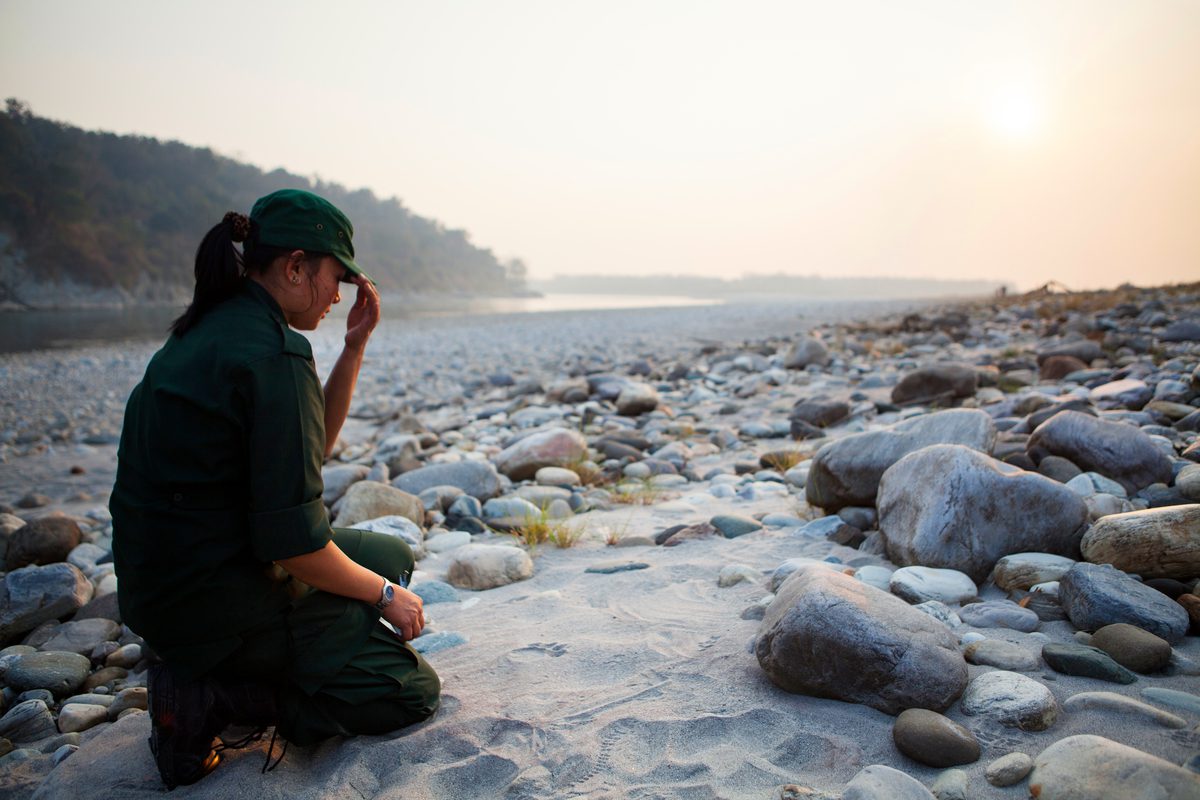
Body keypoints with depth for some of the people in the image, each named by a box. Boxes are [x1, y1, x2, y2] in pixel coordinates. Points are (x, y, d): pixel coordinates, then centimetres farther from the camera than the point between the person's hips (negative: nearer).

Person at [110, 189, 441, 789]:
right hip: (220, 600, -9)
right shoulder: (275, 354, -22)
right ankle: (207, 698, -4)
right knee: (413, 692, 3)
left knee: (392, 555, 22)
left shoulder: (207, 331, 7)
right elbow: (293, 542, -24)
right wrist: (384, 594, -7)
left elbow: (311, 443, 16)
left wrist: (354, 346, 7)